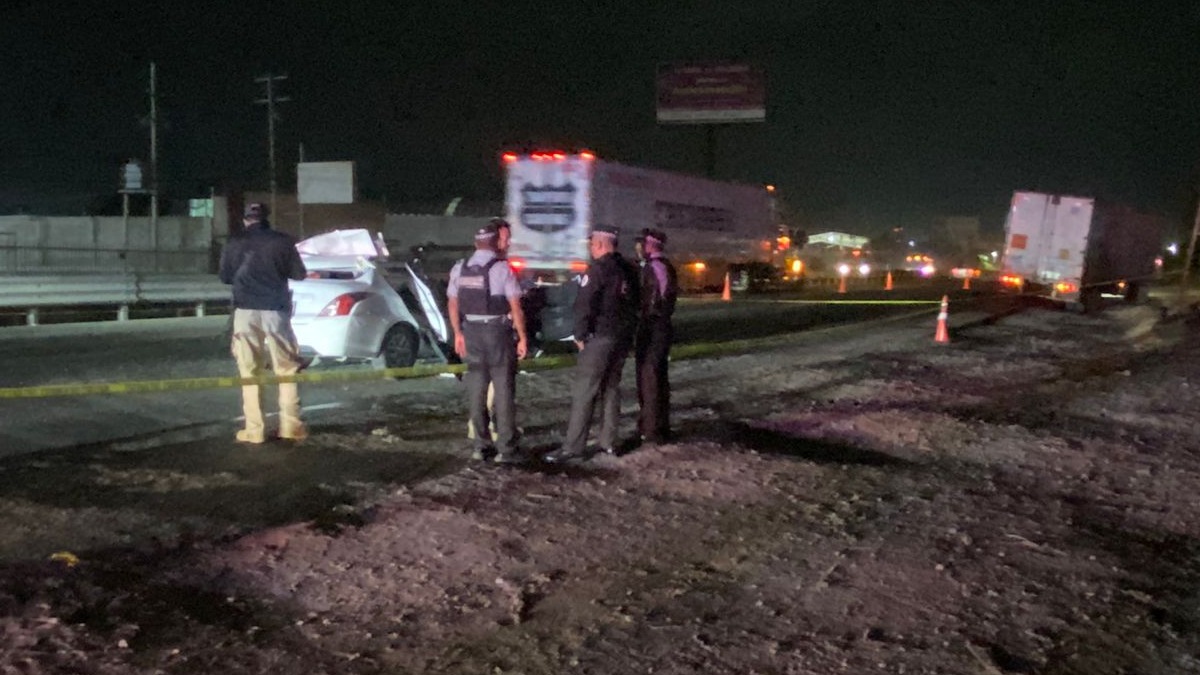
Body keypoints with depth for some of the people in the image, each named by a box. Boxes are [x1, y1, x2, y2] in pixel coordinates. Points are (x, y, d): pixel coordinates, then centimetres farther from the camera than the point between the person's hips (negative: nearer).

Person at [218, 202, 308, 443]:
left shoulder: (235, 243, 1)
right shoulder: (282, 241, -2)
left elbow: (225, 277, 12)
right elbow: (299, 274, 5)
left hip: (246, 311, 1)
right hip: (276, 310, -1)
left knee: (250, 372, 5)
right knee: (287, 369, 8)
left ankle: (254, 429, 4)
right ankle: (290, 425, 6)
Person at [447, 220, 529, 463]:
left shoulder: (460, 268, 4)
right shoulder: (502, 268, -10)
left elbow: (453, 304, 6)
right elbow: (515, 307, -13)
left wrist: (458, 334, 14)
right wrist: (522, 337, -7)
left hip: (471, 333, 5)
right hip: (498, 333, -4)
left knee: (476, 391, 13)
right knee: (503, 391, 2)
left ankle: (481, 445, 19)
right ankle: (506, 449, 4)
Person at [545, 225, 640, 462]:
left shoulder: (598, 268, -13)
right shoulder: (629, 269, 12)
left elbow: (584, 304, -17)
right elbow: (634, 303, 18)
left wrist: (580, 335, -8)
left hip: (600, 337, -8)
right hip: (623, 337, 8)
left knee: (583, 391, -6)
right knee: (611, 388, 15)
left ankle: (574, 446, -7)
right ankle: (609, 442, 17)